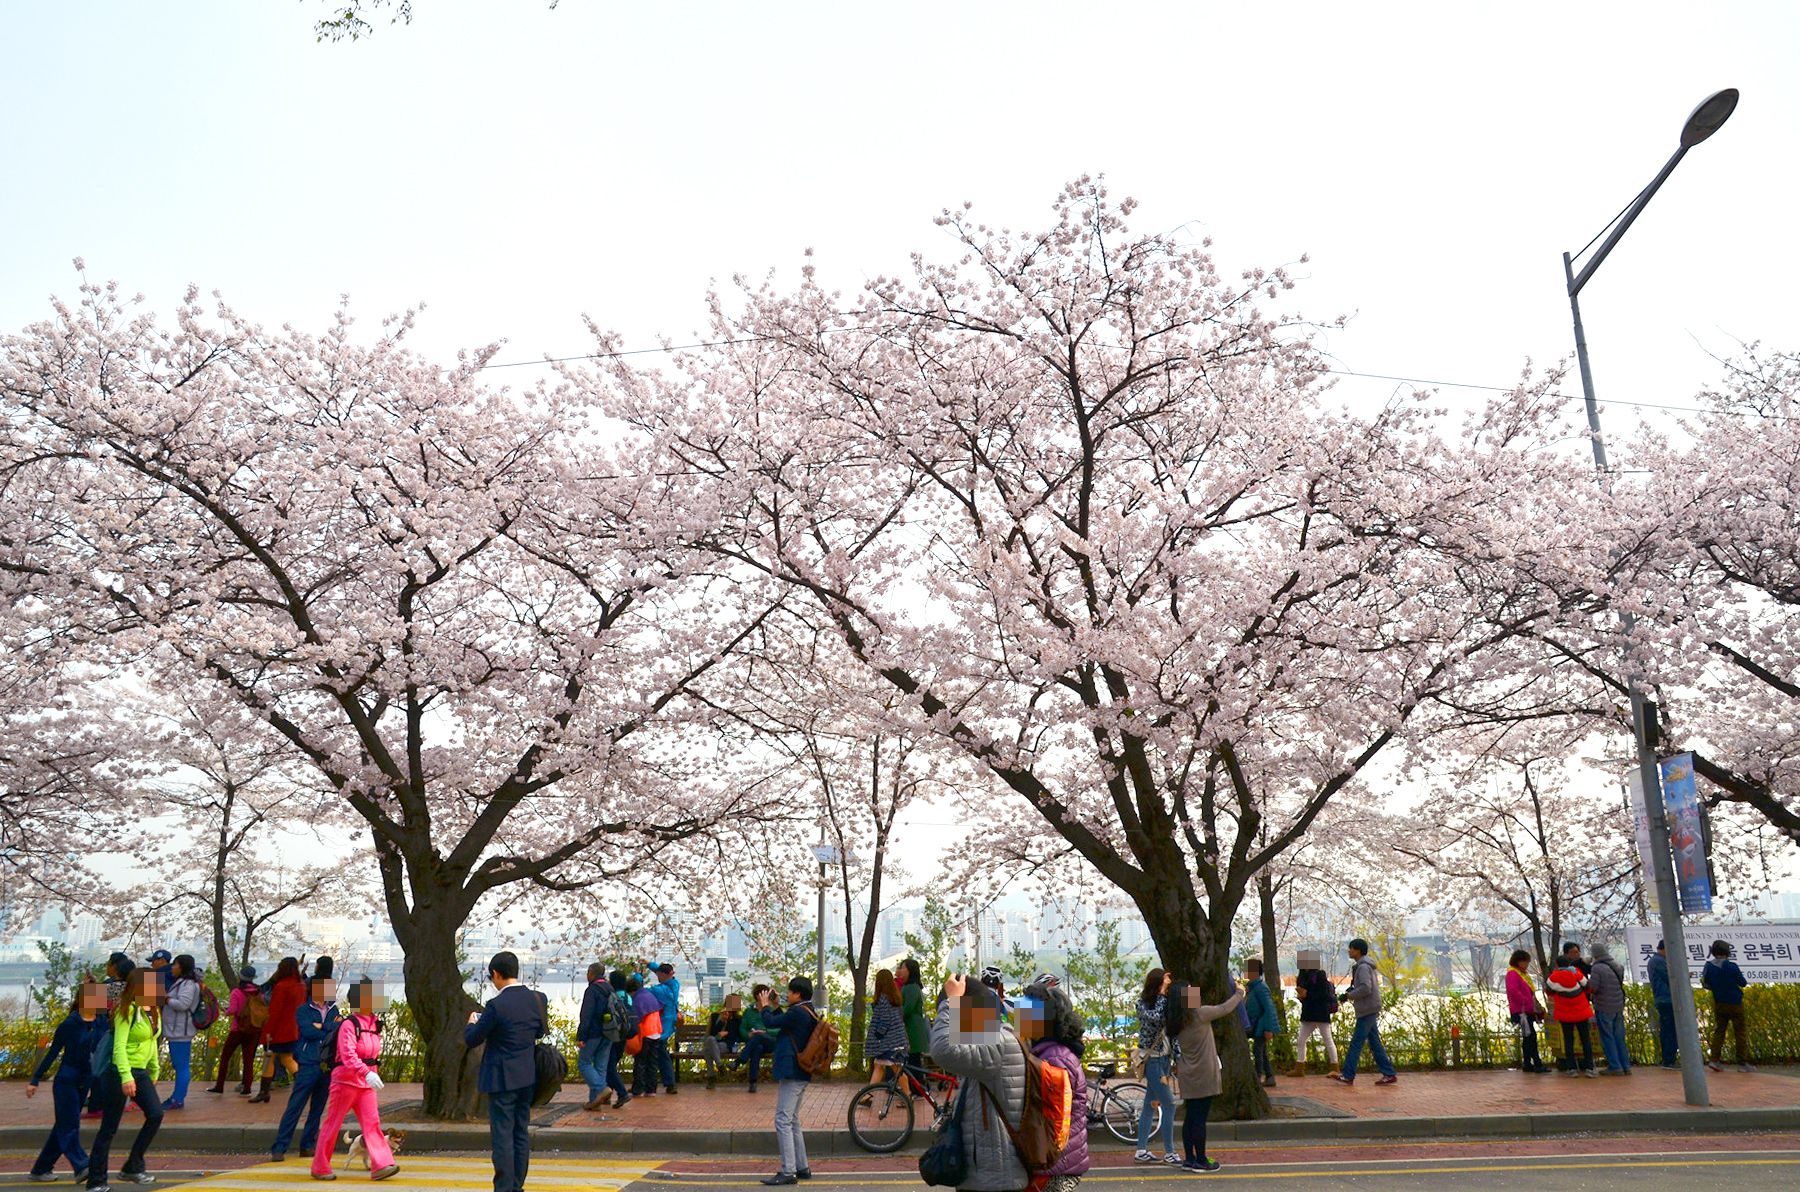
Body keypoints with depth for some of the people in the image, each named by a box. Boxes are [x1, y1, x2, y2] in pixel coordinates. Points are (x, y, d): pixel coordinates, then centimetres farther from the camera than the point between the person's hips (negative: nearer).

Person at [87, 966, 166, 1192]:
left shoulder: (152, 1011, 10)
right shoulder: (127, 1011, -14)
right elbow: (119, 1046, -19)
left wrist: (154, 1070, 24)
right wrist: (126, 1077, -26)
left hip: (140, 1072, 7)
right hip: (119, 1072, -7)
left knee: (156, 1115, -6)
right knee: (109, 1127, 0)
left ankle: (132, 1167, 7)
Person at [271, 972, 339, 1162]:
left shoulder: (334, 1010, 12)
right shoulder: (303, 1011, 2)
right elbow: (307, 1031, -15)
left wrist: (319, 1026, -10)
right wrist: (331, 1027, -7)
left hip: (327, 1066, 4)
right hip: (308, 1065, -4)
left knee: (317, 1109, 9)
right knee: (294, 1107, -7)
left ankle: (307, 1146, 17)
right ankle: (279, 1148, -3)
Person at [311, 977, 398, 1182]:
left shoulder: (374, 1024, 10)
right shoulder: (349, 1024, -15)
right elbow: (348, 1054, -27)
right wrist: (366, 1073, -38)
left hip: (366, 1082, 7)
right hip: (346, 1080, -7)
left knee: (372, 1122, -4)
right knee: (333, 1123, 5)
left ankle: (381, 1165, -11)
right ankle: (320, 1168, 18)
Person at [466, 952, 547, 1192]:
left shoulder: (497, 1005, -19)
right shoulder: (537, 999, 0)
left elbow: (472, 1039, -9)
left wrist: (472, 1023, 12)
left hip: (502, 1078, -6)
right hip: (528, 1077, 7)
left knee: (502, 1134, 1)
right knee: (521, 1132, 15)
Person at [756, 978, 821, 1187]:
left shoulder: (798, 1012, -18)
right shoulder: (810, 1014, 13)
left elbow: (770, 1023, -12)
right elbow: (784, 1022, 25)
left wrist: (766, 1006, 5)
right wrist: (773, 1007, 22)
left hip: (791, 1074, -10)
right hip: (802, 1074, 10)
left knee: (783, 1121, -8)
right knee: (792, 1121, 17)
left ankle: (788, 1172, -9)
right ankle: (802, 1168, 21)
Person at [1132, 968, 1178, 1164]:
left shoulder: (1168, 1002, 5)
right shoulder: (1143, 1003, -11)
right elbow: (1154, 1017, -30)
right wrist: (1161, 995, -22)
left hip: (1164, 1058, 6)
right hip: (1150, 1059, -6)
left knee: (1150, 1104, 11)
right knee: (1169, 1104, -8)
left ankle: (1142, 1150, 17)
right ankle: (1169, 1153, 1)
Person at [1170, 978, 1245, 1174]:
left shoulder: (1175, 1022, 4)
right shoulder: (1199, 1014, -15)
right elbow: (1225, 1008, -5)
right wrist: (1239, 994, 11)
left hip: (1188, 1076, 7)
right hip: (1204, 1075, -7)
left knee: (1190, 1117, 12)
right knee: (1200, 1119, -1)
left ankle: (1189, 1158, 18)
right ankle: (1201, 1160, 6)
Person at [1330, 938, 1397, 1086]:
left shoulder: (1363, 967, -14)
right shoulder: (1366, 966, 17)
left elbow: (1366, 988, -24)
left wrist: (1349, 995, -14)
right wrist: (1352, 988, 8)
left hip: (1367, 1010, -10)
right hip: (1370, 1011, 10)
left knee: (1356, 1042, -7)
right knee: (1374, 1043, 11)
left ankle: (1348, 1076, -5)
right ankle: (1389, 1074, 11)